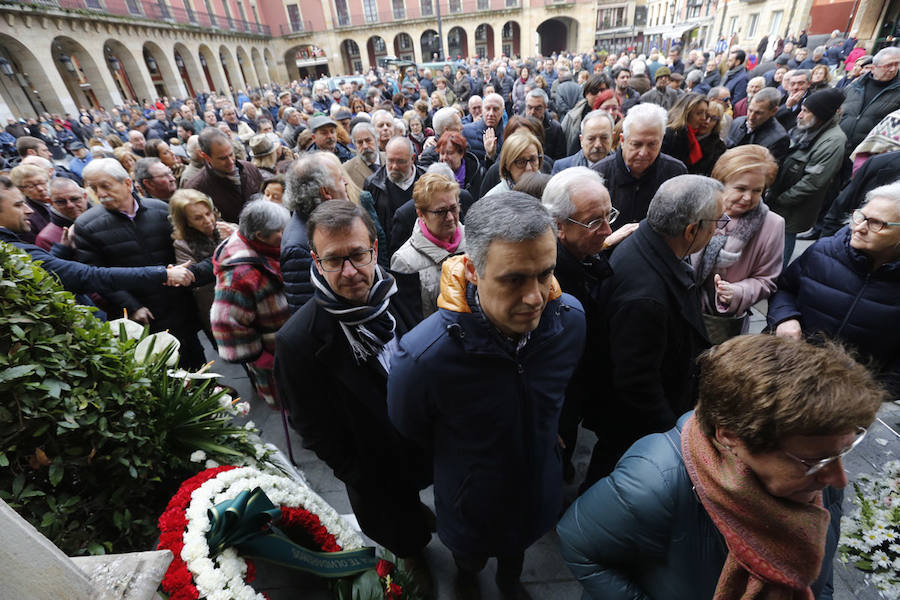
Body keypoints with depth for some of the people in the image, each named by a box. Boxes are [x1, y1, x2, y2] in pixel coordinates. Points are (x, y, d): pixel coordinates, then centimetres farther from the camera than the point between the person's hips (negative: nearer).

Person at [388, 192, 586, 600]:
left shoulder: (570, 318, -26)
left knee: (517, 550, 37)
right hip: (472, 508, -3)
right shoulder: (422, 357, -40)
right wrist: (464, 468, -2)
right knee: (470, 559, 33)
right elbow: (408, 432, -16)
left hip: (541, 491, 3)